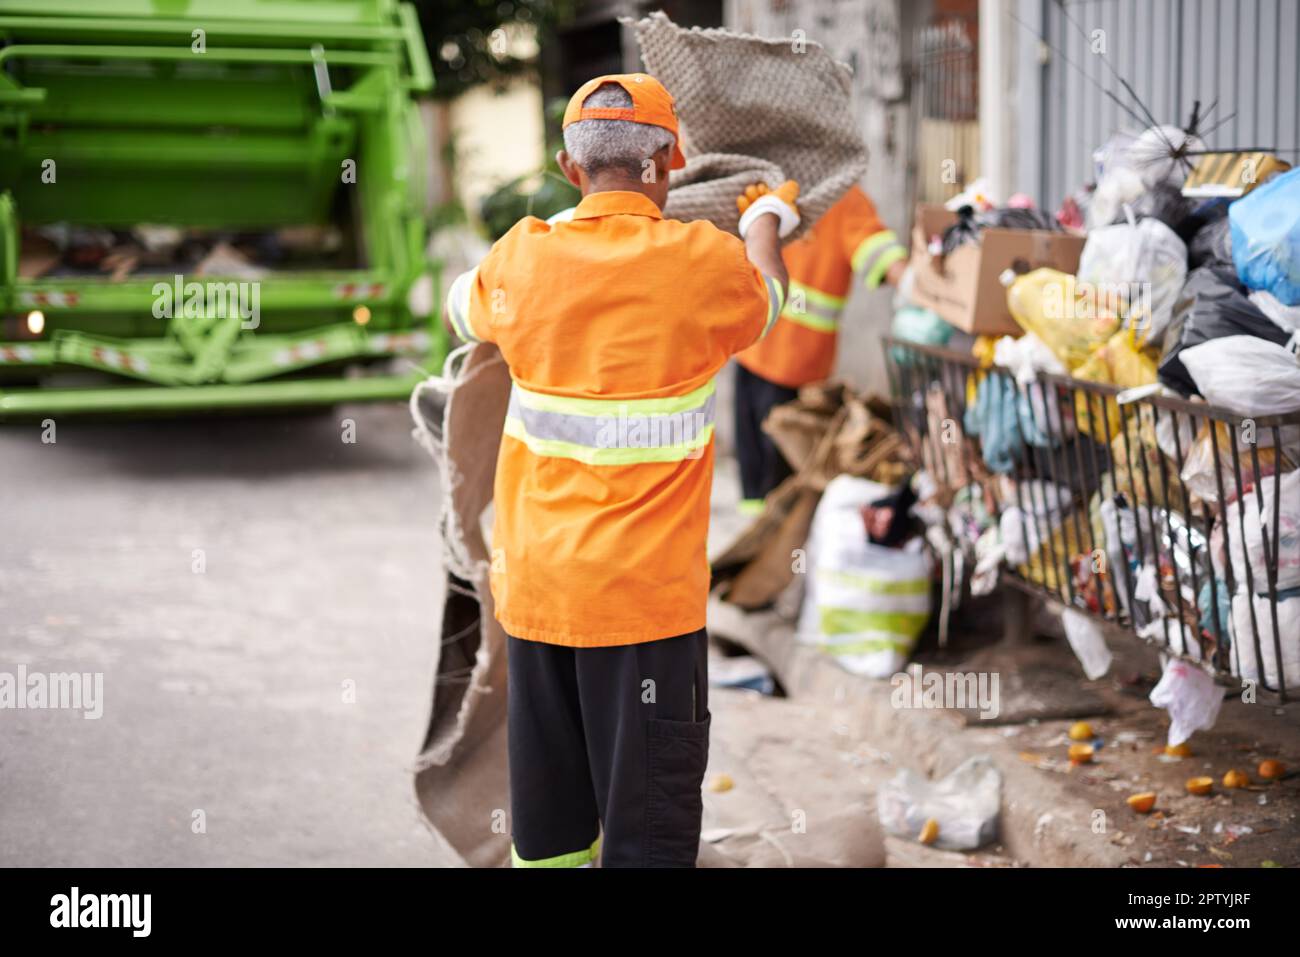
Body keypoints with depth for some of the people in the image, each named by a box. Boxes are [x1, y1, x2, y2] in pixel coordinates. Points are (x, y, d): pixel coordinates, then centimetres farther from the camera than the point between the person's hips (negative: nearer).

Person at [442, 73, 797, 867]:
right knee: (648, 828, 2)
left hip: (533, 586, 4)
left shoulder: (524, 258, 0)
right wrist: (766, 222, 36)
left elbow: (465, 308, 24)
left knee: (546, 825, 15)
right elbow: (764, 302, 15)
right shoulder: (703, 263, -9)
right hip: (646, 593, -4)